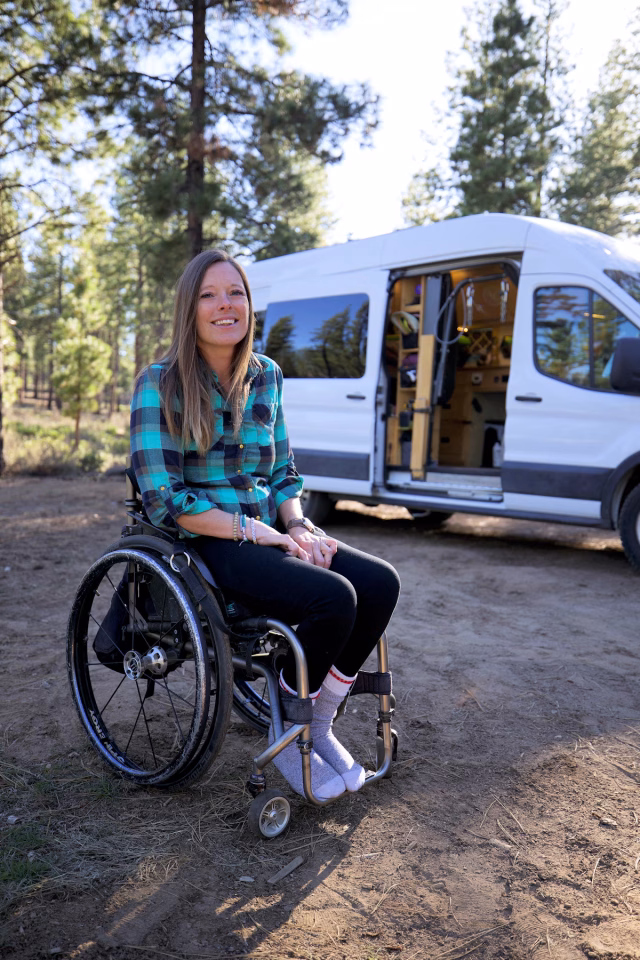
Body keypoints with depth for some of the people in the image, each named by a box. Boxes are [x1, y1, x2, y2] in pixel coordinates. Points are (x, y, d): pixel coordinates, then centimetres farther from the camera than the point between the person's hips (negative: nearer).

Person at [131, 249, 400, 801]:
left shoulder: (266, 376, 11)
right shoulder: (161, 383, -7)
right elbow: (162, 499, -14)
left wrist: (298, 525, -5)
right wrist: (253, 530, -17)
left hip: (268, 532, 6)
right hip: (206, 544, -6)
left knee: (381, 583, -16)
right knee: (332, 597, -28)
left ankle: (320, 725, 1)